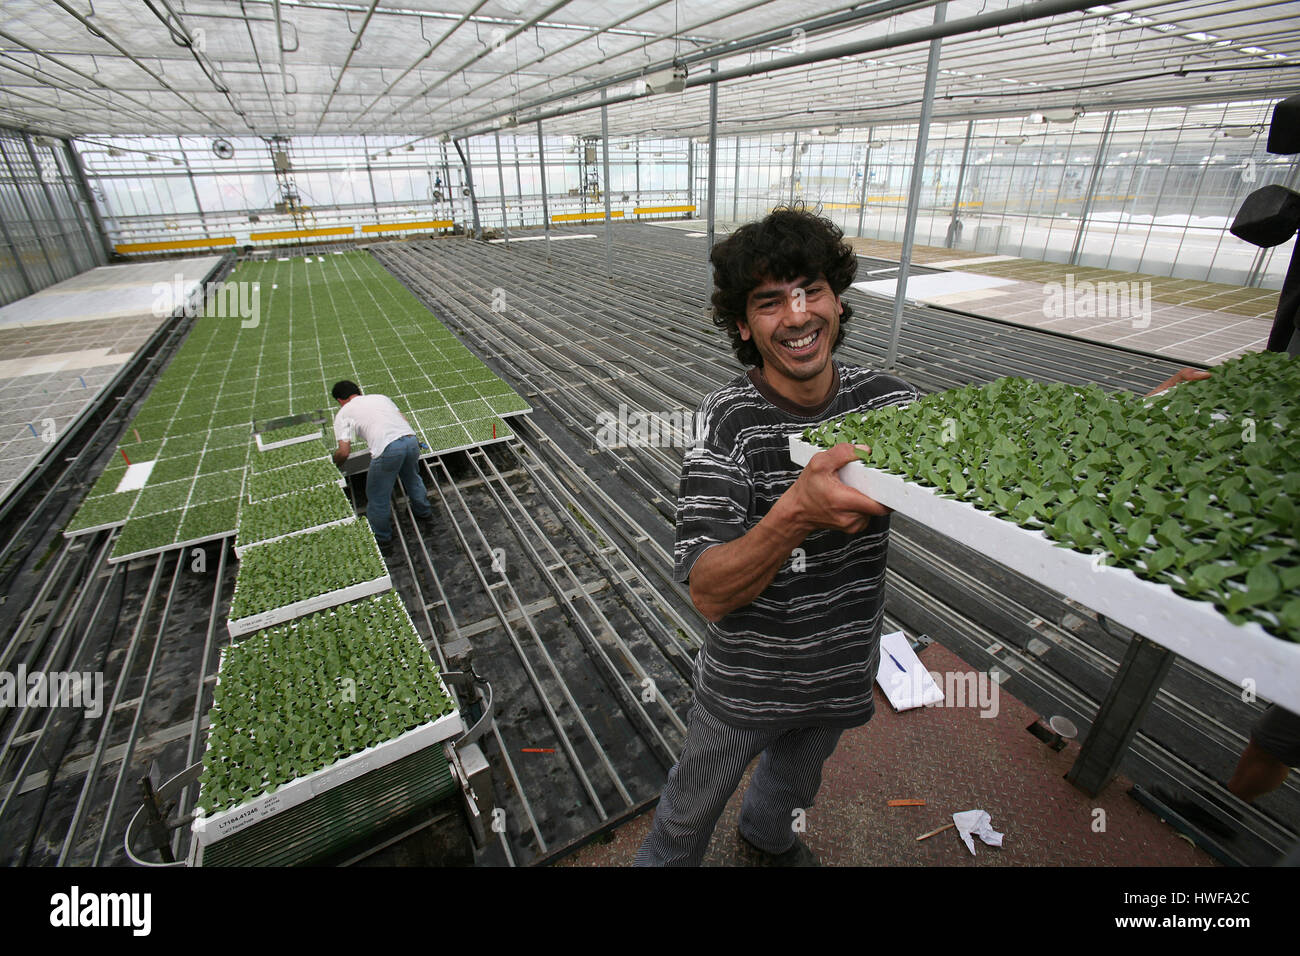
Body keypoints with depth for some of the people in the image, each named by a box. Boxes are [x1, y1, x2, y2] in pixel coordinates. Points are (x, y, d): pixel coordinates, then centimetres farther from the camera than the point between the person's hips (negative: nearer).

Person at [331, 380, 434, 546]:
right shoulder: (381, 397, 28)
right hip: (411, 439, 5)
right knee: (412, 479, 34)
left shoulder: (343, 413, 14)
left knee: (377, 496, 17)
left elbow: (344, 452, 6)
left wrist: (335, 463, 27)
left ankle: (380, 536, 34)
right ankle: (423, 511, 54)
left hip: (387, 450, -5)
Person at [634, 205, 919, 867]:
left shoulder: (888, 400, -12)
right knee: (694, 804, 23)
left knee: (796, 780, 34)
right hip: (746, 681, -4)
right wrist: (794, 514, -50)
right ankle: (663, 859, 57)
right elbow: (708, 594, -33)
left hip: (844, 669, 5)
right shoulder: (727, 421, -27)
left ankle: (767, 840, 68)